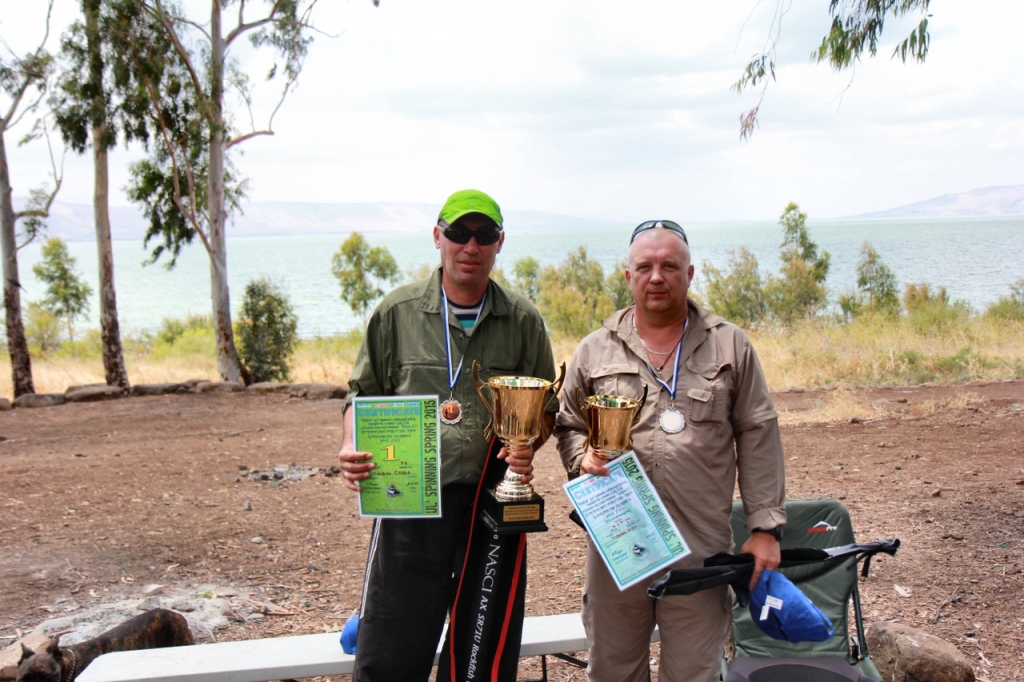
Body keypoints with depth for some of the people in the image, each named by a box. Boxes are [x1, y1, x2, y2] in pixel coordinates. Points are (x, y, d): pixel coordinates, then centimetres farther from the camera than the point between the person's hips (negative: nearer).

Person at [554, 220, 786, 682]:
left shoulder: (730, 346, 6)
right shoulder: (595, 351, 8)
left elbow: (758, 439, 4)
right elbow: (567, 427, 16)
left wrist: (765, 527, -1)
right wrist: (583, 457, -7)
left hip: (702, 552, -1)